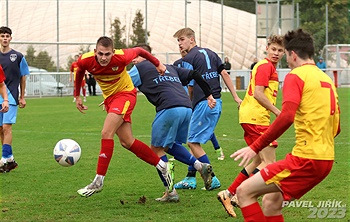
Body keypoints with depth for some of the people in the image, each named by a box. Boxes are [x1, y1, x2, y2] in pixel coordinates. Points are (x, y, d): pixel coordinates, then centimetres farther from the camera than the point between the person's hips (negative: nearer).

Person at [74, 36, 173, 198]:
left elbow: (139, 51, -5)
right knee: (127, 142, 4)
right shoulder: (86, 60, -17)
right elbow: (79, 72, 8)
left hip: (125, 93, -6)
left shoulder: (121, 57, -27)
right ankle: (162, 166, 18)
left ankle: (98, 181, -18)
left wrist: (157, 64, 10)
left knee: (106, 133, -22)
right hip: (109, 98, 6)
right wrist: (77, 96, 14)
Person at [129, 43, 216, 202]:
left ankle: (170, 192, 0)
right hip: (187, 108, 7)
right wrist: (209, 95, 30)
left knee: (156, 149, 4)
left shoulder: (141, 68, 12)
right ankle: (200, 166, 5)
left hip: (169, 108, -7)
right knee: (169, 146, 23)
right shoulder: (170, 68, 31)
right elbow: (194, 75, 28)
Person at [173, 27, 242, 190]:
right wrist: (235, 97, 14)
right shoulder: (210, 53, 16)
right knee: (195, 141, 15)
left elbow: (188, 87, -9)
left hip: (203, 103, -9)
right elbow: (224, 74, 14)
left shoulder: (188, 59, -7)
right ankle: (190, 178, 16)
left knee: (193, 142, -2)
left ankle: (212, 179, -4)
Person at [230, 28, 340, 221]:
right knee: (271, 202, 20)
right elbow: (335, 127, 22)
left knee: (244, 192, -5)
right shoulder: (326, 79, 17)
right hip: (326, 159, 9)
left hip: (305, 159, -9)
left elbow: (286, 117, -21)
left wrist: (255, 147, -19)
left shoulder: (296, 75, -6)